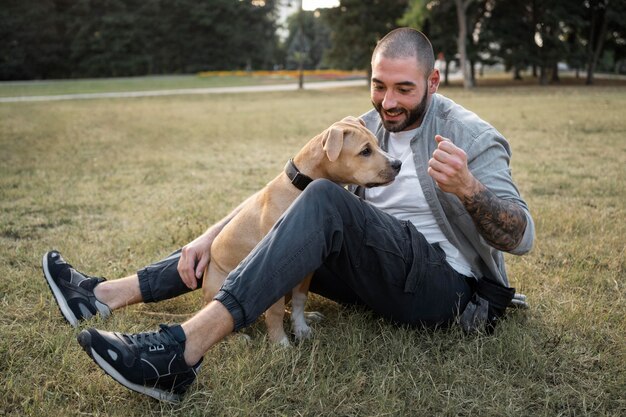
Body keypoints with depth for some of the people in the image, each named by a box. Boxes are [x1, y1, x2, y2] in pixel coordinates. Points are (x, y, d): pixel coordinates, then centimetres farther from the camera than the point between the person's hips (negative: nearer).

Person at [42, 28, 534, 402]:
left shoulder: (470, 137, -9)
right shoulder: (366, 129, 8)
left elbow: (522, 236, -16)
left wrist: (467, 187, -36)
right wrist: (212, 234, -5)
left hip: (443, 285, -7)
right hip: (380, 272, 7)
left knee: (326, 201, -31)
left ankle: (181, 352, -41)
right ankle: (107, 295, 1)